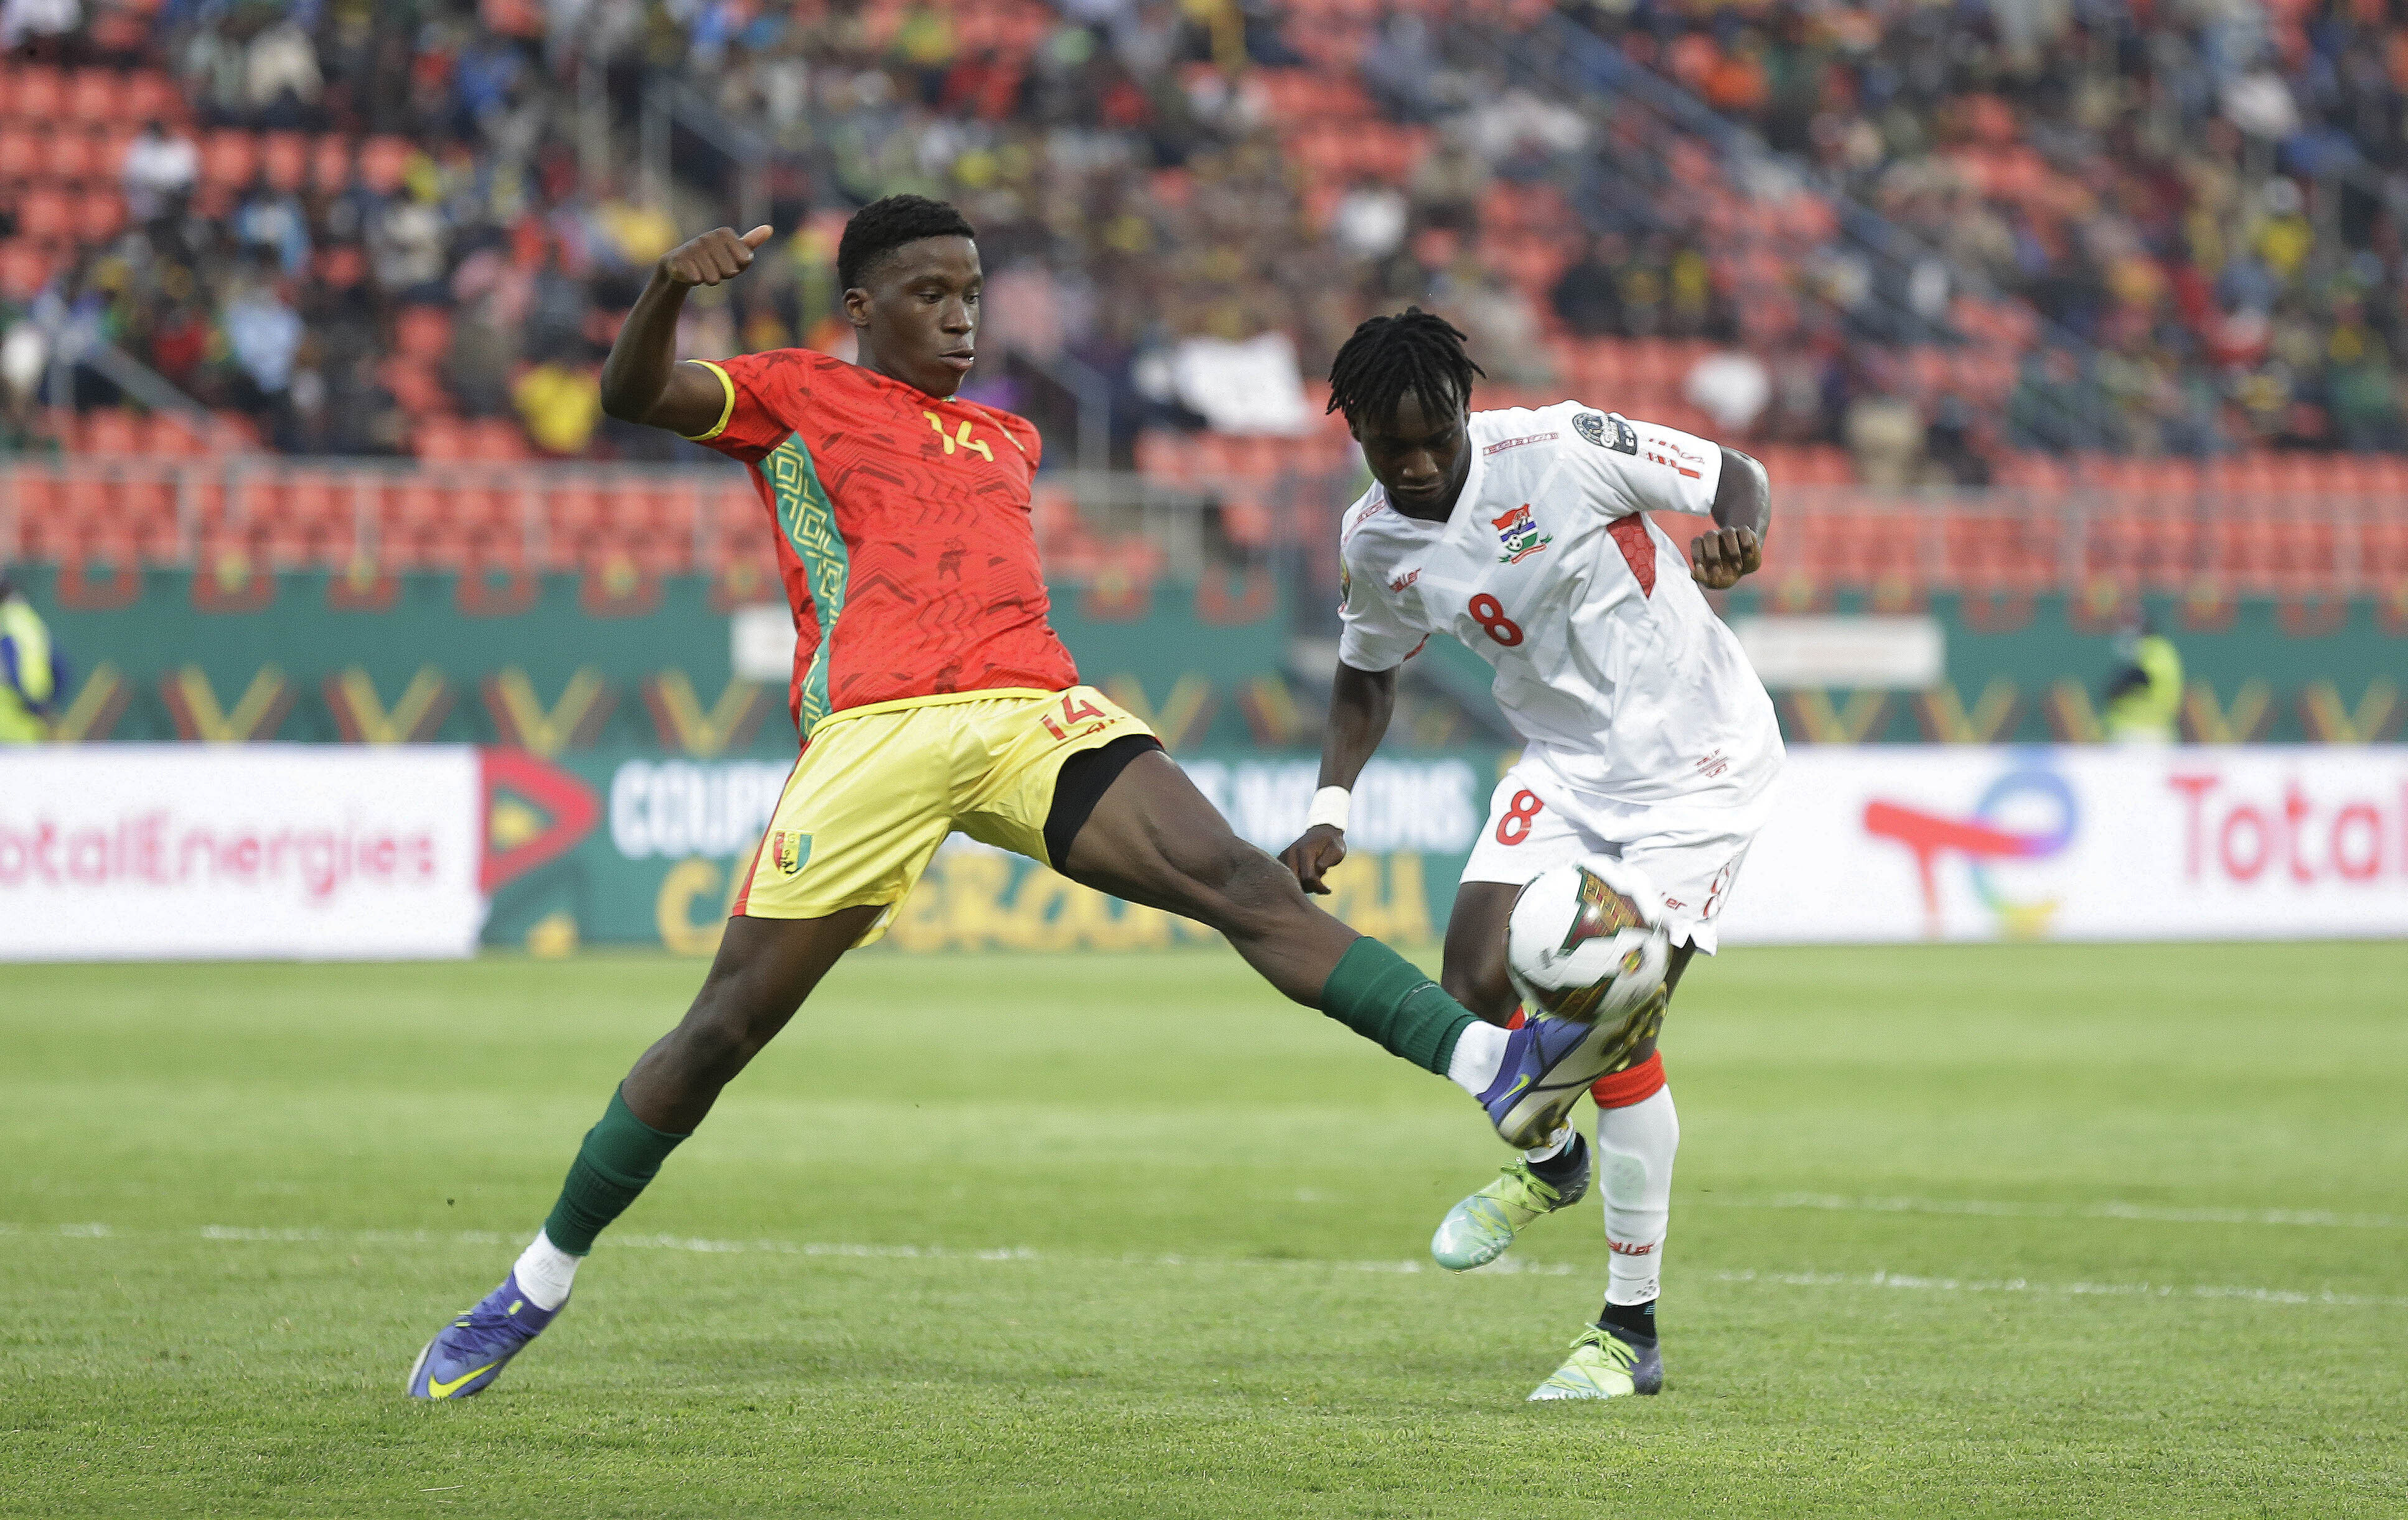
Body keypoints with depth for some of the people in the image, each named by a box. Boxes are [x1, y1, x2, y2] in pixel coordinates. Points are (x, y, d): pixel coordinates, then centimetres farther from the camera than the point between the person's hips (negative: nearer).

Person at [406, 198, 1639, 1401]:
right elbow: (634, 395, -1)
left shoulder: (1005, 438, 31)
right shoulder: (796, 394, 15)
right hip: (867, 737, -4)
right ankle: (538, 1286, 12)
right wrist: (669, 286, -19)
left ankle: (1492, 1067, -34)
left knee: (1237, 879, -18)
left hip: (1033, 714, 4)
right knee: (725, 1027, -4)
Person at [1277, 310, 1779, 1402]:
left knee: (1617, 1028, -14)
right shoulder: (1376, 543, -5)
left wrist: (1736, 538, -33)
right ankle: (1549, 1161, 24)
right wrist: (1329, 809, 0)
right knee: (1475, 981, -12)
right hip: (1566, 765, 5)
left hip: (1700, 759, -5)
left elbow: (1735, 477, -11)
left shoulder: (1562, 448, -22)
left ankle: (1631, 1331, -2)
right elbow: (1367, 673, 14)